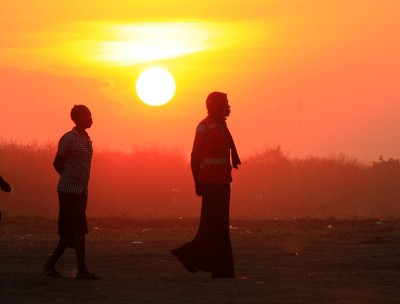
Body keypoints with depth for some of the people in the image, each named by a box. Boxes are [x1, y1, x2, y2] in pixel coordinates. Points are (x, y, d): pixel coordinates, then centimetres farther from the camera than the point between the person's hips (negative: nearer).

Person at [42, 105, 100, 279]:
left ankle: (50, 266, 12)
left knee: (70, 232, 7)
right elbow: (57, 164, -7)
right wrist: (70, 180, 4)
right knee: (78, 230, -11)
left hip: (80, 192, 8)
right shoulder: (68, 139, -12)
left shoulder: (86, 139, 14)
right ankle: (82, 270, -10)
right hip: (70, 191, -8)